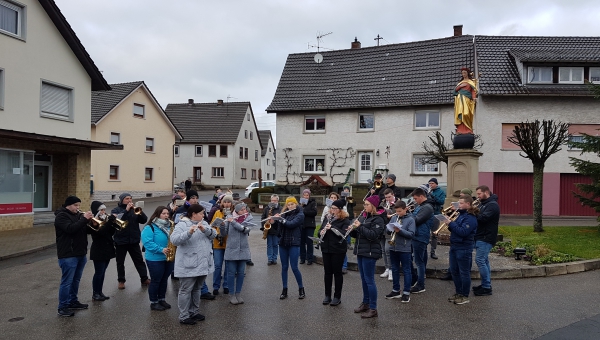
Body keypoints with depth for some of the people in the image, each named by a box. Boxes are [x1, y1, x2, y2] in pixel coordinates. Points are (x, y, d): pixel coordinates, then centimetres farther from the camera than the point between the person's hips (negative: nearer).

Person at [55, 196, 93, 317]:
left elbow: (87, 229, 13)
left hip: (80, 253, 8)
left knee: (76, 280, 16)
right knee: (67, 281, -5)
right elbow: (70, 229, -25)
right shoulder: (61, 216, -9)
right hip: (68, 255, -8)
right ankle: (62, 308, 2)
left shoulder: (77, 215, 16)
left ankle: (73, 301, 28)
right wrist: (84, 219, -26)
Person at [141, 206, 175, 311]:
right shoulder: (150, 227, -11)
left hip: (168, 258, 7)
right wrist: (161, 249, -27)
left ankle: (162, 299, 29)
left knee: (164, 280, 15)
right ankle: (154, 303, 16)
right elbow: (147, 242, -21)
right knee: (156, 281, 3)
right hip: (155, 259, -6)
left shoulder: (169, 226, 10)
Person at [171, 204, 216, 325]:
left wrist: (205, 230, -18)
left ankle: (194, 312, 30)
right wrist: (189, 232, -35)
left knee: (196, 289, 18)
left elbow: (213, 234, 2)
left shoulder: (203, 223, 11)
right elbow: (174, 240, -22)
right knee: (186, 290, 1)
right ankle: (184, 317, 9)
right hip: (188, 265, -7)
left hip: (203, 264, 7)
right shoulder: (182, 224, -10)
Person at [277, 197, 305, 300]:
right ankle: (284, 290, 14)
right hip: (283, 243, 5)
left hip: (294, 244, -5)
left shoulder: (300, 215, -3)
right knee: (284, 267, 7)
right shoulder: (285, 214, 12)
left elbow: (291, 224, -19)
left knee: (294, 267, -5)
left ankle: (301, 289, 10)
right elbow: (280, 228, 7)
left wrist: (281, 218, -13)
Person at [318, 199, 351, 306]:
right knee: (327, 272, 11)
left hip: (338, 250, -5)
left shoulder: (345, 221, -7)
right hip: (326, 249, 5)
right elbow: (320, 230, 15)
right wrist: (321, 232, -8)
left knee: (337, 272, 3)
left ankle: (337, 297, 14)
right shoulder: (328, 218, 13)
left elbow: (344, 233, -20)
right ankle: (327, 295, 22)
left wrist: (332, 227, -25)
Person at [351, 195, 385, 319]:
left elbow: (373, 235, -22)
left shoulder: (378, 219, -11)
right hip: (360, 251, 8)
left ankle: (373, 309, 2)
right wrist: (353, 229, -6)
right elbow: (357, 234, 15)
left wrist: (360, 227, -23)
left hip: (370, 253, -8)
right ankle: (365, 303, 28)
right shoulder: (362, 217, 12)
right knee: (364, 279, 16)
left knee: (369, 280, -5)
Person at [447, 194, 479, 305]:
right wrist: (450, 224, -3)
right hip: (454, 246, 9)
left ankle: (465, 296, 12)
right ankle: (458, 293, 28)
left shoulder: (470, 218, -16)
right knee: (454, 271, 15)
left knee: (464, 273, 1)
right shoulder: (461, 215, 13)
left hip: (464, 249, -9)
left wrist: (451, 224, -21)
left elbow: (463, 232, -25)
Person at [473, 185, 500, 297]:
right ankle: (486, 284, 21)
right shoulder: (482, 204, 17)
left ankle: (486, 287, -7)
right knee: (484, 261, 13)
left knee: (480, 260, -12)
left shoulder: (492, 205, -14)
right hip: (480, 237, 10)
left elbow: (483, 218, -26)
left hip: (486, 238, -10)